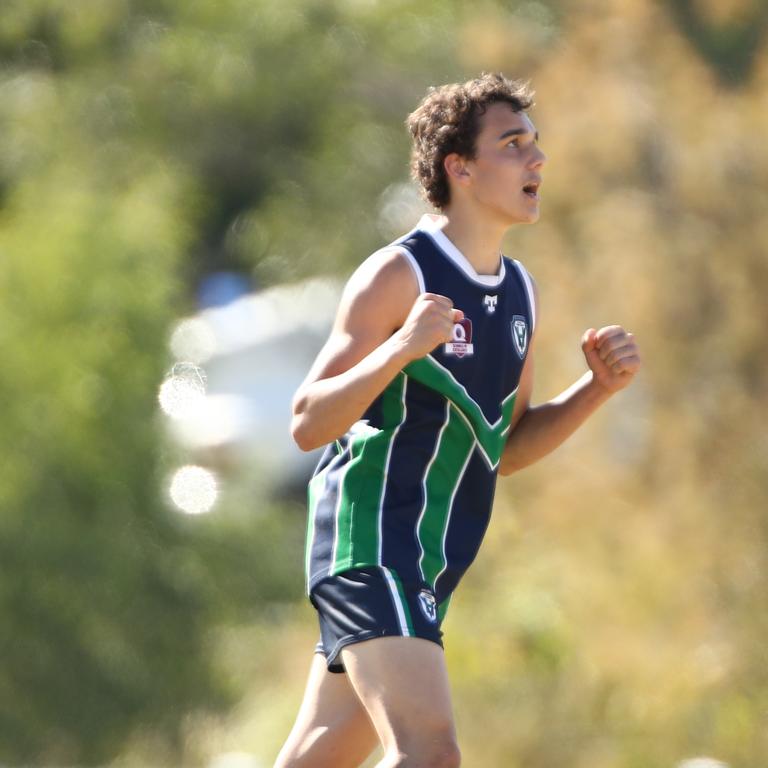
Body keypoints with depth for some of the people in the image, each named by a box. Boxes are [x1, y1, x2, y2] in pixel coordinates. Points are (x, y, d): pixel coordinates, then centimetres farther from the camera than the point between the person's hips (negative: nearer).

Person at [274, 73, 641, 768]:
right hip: (369, 543, -9)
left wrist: (598, 388, 5)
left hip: (429, 563, 9)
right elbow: (308, 424, -16)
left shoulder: (519, 292, 13)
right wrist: (401, 348, -31)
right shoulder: (397, 275, -12)